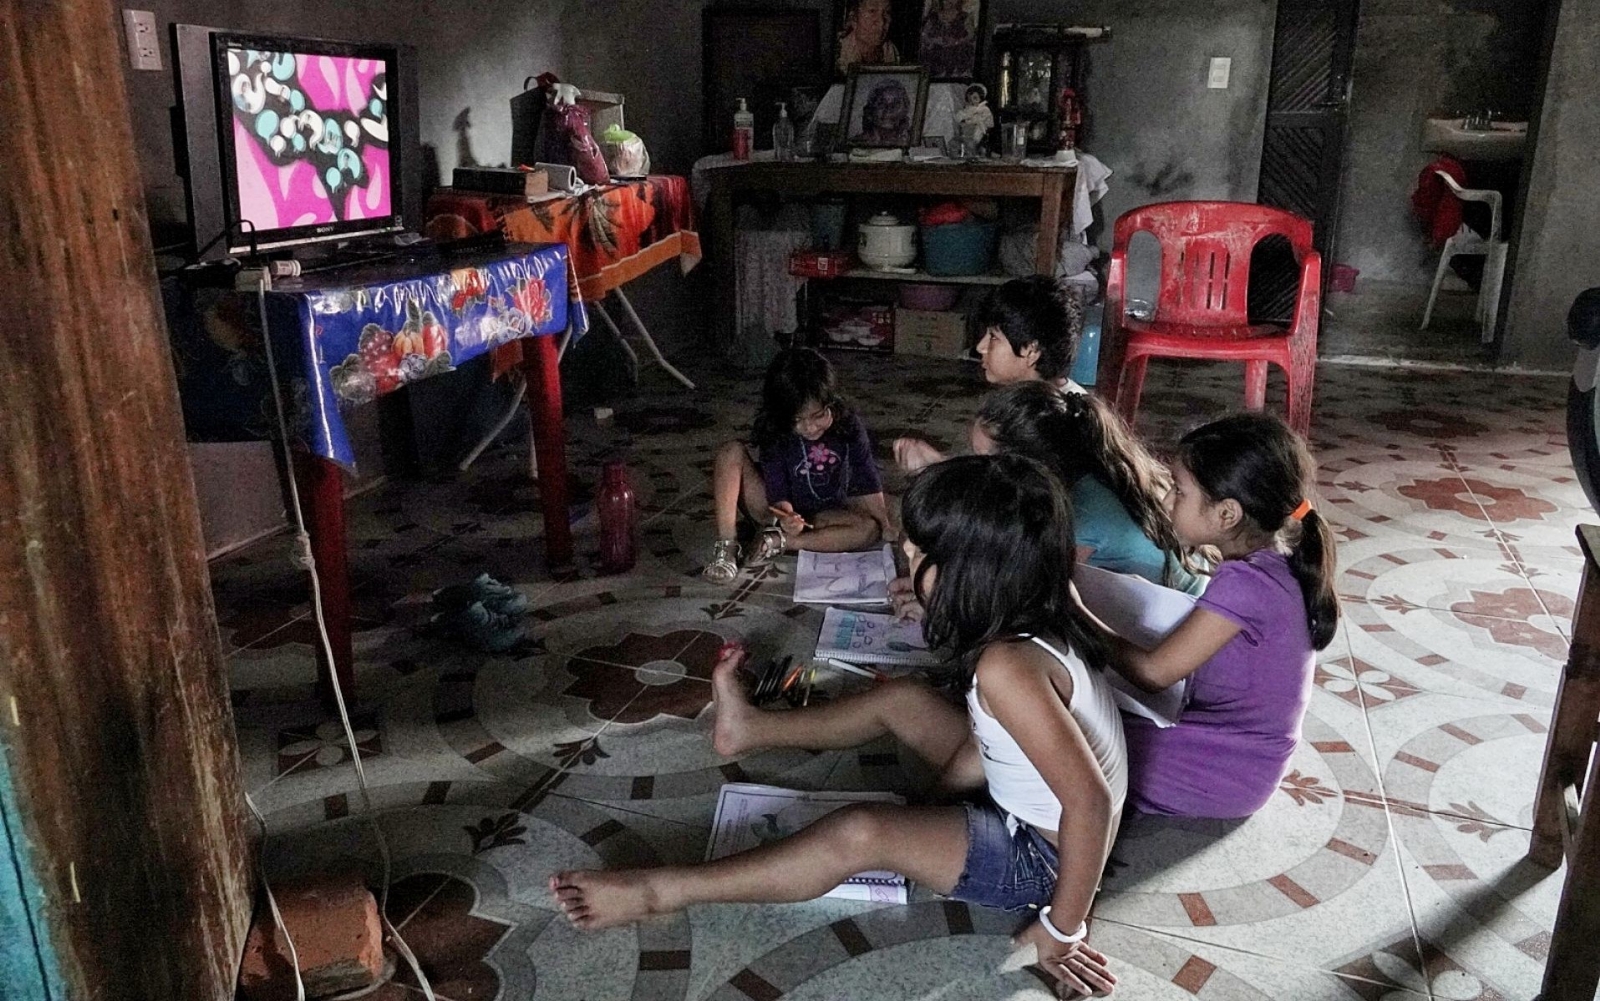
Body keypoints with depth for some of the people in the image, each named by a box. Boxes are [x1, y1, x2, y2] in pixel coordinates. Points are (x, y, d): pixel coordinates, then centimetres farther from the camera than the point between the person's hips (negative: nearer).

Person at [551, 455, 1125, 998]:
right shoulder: (1035, 613, -10)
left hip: (1040, 858, -9)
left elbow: (1090, 800, -36)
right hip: (1022, 809, 9)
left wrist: (1060, 929, -25)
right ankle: (752, 729, 35)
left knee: (862, 832, -25)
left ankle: (659, 893, -13)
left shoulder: (1006, 668, -35)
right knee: (900, 699, 13)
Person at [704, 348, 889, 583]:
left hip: (828, 514, 1)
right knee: (731, 453, -22)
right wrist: (785, 515, -40)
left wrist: (886, 527, -18)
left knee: (870, 528, -32)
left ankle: (780, 542, -30)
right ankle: (726, 546, -31)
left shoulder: (850, 427, -17)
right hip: (783, 510, -1)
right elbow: (778, 496, -20)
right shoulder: (774, 433, -19)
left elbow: (871, 490, -11)